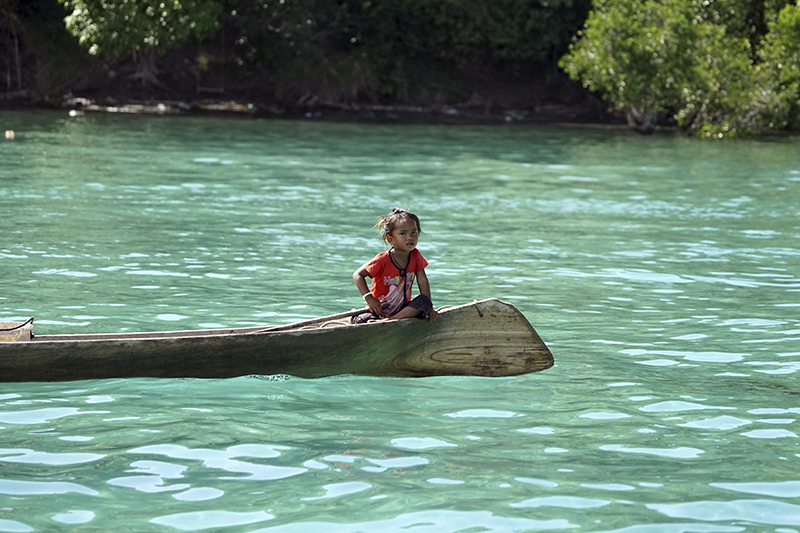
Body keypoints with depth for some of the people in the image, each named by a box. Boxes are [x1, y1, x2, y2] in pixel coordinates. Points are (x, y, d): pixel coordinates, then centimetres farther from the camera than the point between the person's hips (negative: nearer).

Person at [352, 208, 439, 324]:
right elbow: (358, 275, -14)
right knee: (361, 322, -39)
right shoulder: (382, 260, -16)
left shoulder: (415, 256, -2)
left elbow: (423, 281, 0)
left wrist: (428, 307, -10)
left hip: (403, 308, 6)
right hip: (380, 309, -6)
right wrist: (369, 298, -27)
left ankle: (389, 319, -35)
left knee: (424, 301, -28)